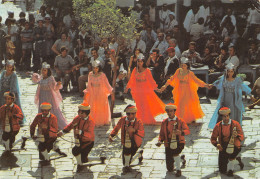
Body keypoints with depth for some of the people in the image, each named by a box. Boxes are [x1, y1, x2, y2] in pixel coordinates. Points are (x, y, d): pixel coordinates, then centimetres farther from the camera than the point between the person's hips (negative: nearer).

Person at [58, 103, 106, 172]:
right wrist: (62, 132, 8)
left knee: (75, 151, -27)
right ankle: (100, 159, 35)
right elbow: (70, 125, 12)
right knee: (84, 159, 16)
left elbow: (89, 134, -36)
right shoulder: (77, 118, -5)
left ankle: (79, 165, -1)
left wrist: (80, 132, -49)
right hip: (80, 141, 8)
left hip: (88, 142, -8)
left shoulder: (91, 121, -24)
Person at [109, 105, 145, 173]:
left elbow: (142, 134, -26)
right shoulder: (123, 120, -6)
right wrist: (111, 135, -6)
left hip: (135, 143, -4)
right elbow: (116, 128, 10)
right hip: (125, 143, 4)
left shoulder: (138, 122, -15)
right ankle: (139, 154, 39)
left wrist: (134, 130, -42)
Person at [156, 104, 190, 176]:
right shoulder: (164, 122, 4)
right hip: (168, 145, 3)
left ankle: (178, 170, -15)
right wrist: (160, 141, -11)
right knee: (170, 169, 1)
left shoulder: (180, 121, -2)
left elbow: (187, 131, -14)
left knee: (175, 151, -39)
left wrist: (180, 132, -35)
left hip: (179, 143, -3)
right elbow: (162, 134, 9)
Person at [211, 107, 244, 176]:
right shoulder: (218, 126, -6)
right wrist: (217, 144, -23)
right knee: (222, 171, 1)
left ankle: (231, 169, -4)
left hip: (234, 147, -1)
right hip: (223, 148, 1)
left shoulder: (235, 124, -12)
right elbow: (213, 139, -1)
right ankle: (236, 159, 32)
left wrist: (236, 135, -41)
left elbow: (242, 137, -18)